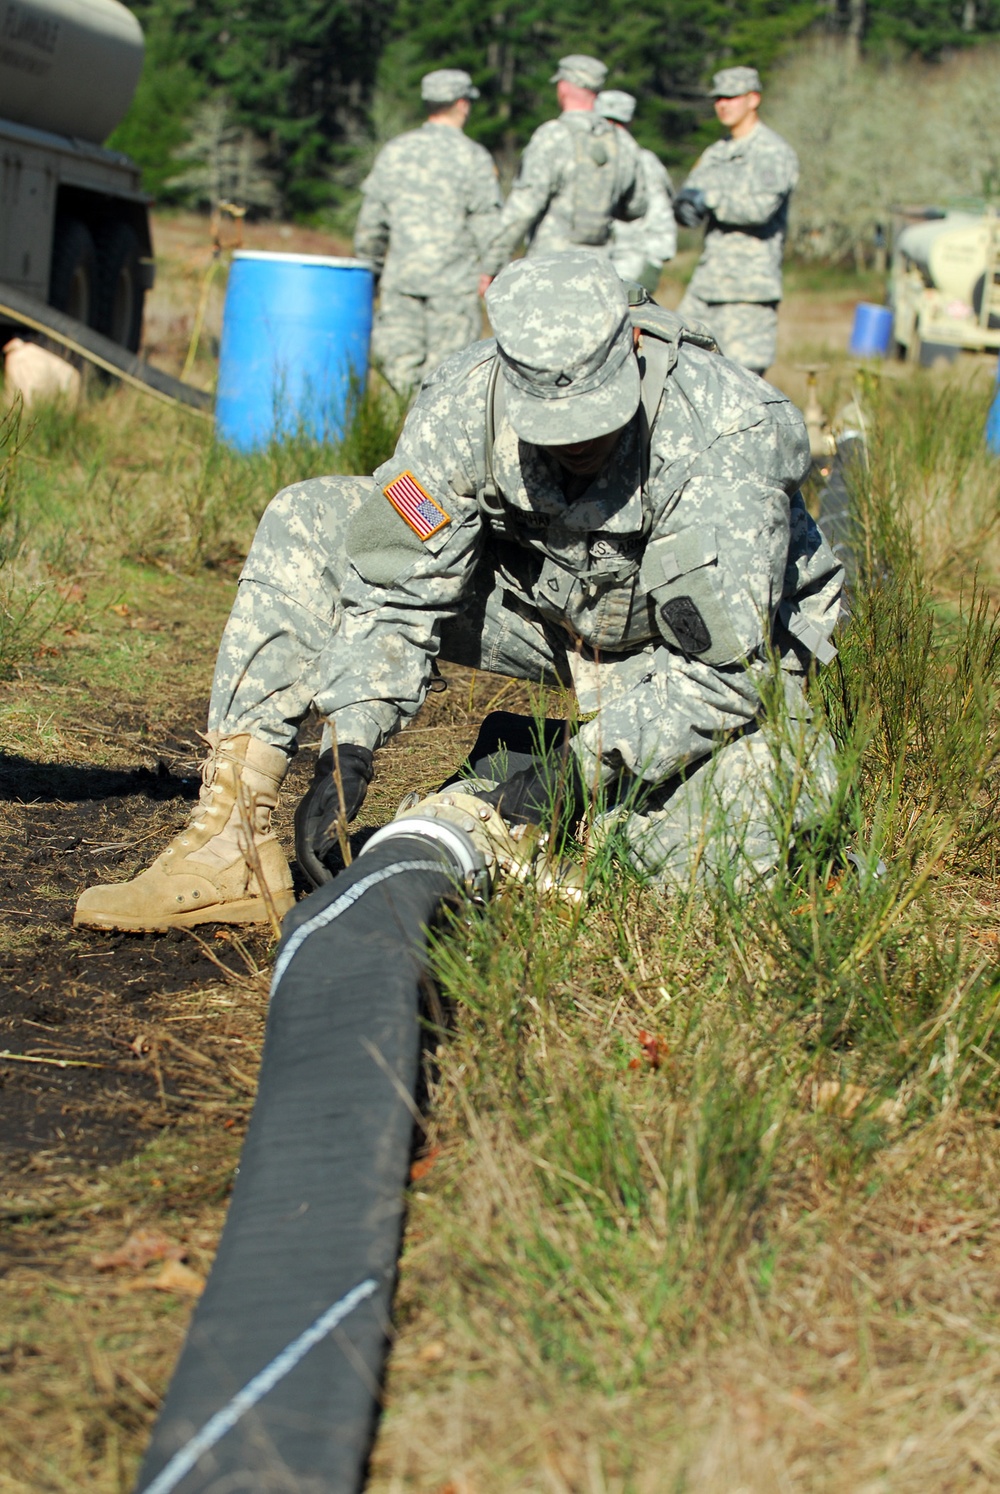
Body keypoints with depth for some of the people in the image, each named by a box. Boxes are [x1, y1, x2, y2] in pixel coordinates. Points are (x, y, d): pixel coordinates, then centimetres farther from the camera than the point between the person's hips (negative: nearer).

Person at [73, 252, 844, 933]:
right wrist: (349, 752, -30)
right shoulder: (467, 400, -23)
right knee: (306, 524, -13)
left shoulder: (728, 436, -33)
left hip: (684, 648, -3)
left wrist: (585, 771, -34)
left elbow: (727, 664, -31)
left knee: (709, 858, -31)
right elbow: (397, 589, -19)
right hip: (538, 599, 4)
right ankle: (233, 843, -16)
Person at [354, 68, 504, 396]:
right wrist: (491, 268, 6)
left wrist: (369, 263, 23)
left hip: (400, 274, 3)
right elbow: (489, 221, -7)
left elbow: (371, 218, 10)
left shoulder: (394, 151, 6)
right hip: (454, 280, -3)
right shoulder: (473, 157, -6)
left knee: (399, 362, 8)